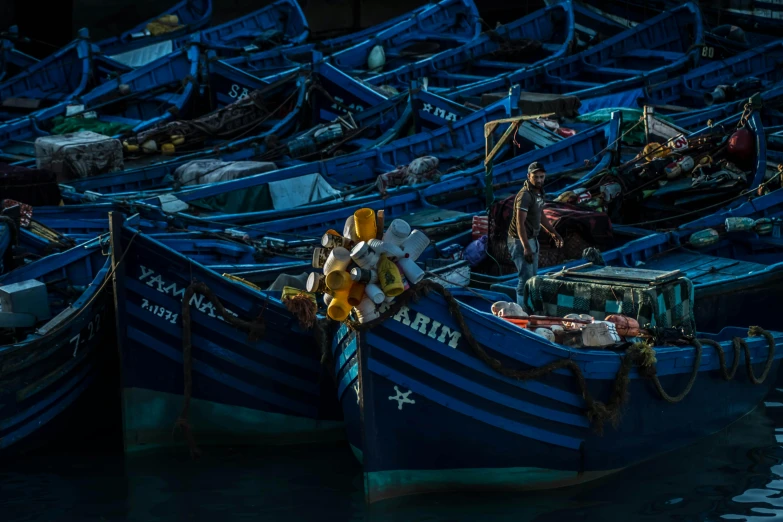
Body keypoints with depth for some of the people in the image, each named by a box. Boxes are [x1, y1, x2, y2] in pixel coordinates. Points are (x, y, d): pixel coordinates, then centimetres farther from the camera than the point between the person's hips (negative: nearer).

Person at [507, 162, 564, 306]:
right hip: (521, 241, -10)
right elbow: (520, 223, -27)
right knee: (526, 278, -10)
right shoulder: (525, 195, -23)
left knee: (533, 277, 16)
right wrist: (526, 247, -33)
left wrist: (554, 233, 21)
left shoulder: (538, 192, 7)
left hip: (532, 240, 10)